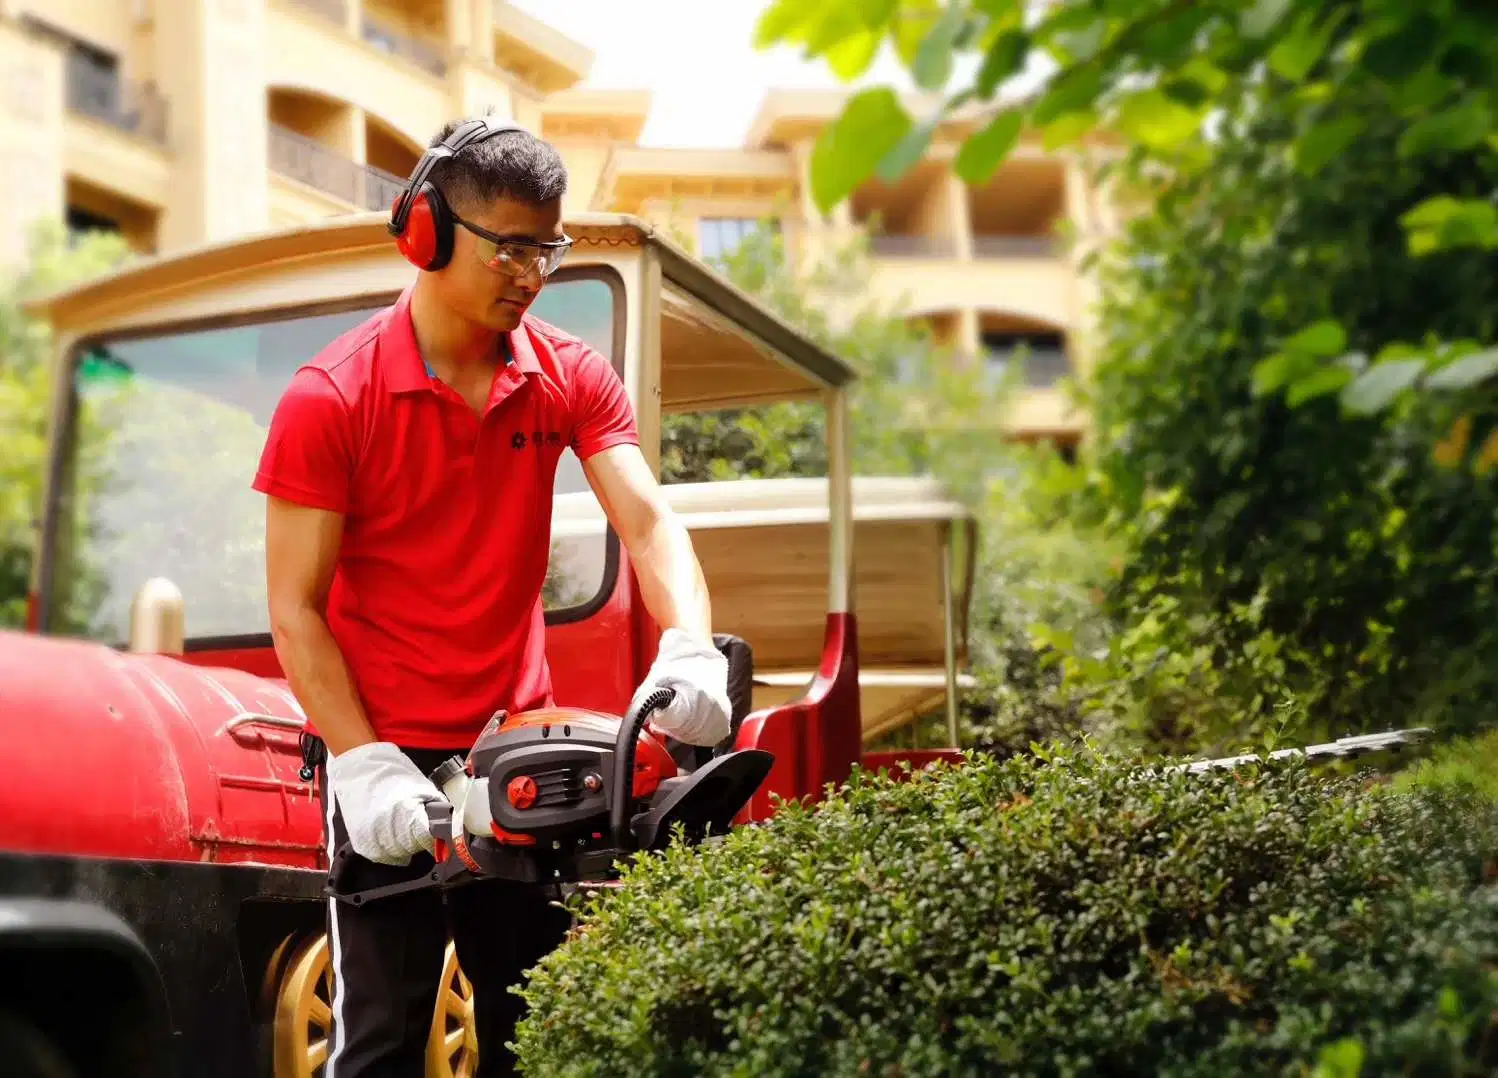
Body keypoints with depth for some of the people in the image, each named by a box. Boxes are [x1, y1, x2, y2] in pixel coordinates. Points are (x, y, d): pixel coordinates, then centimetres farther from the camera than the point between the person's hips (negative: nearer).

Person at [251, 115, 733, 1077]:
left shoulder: (571, 377, 0)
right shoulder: (330, 399, -12)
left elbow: (648, 523, -11)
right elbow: (296, 610, -11)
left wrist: (690, 648, -31)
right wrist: (363, 769, -20)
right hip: (386, 761, -4)